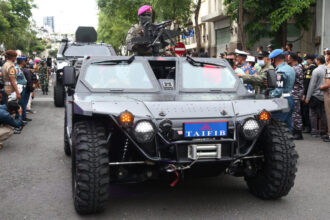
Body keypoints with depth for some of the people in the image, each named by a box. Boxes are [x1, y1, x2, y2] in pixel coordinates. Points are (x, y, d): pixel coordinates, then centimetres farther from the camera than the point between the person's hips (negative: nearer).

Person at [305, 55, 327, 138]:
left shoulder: (316, 71, -13)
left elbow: (312, 85, -12)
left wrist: (307, 97, -7)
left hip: (316, 95, -5)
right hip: (324, 96, 5)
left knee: (313, 114, 3)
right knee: (323, 114, 11)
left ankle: (314, 131, 3)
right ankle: (323, 131, 16)